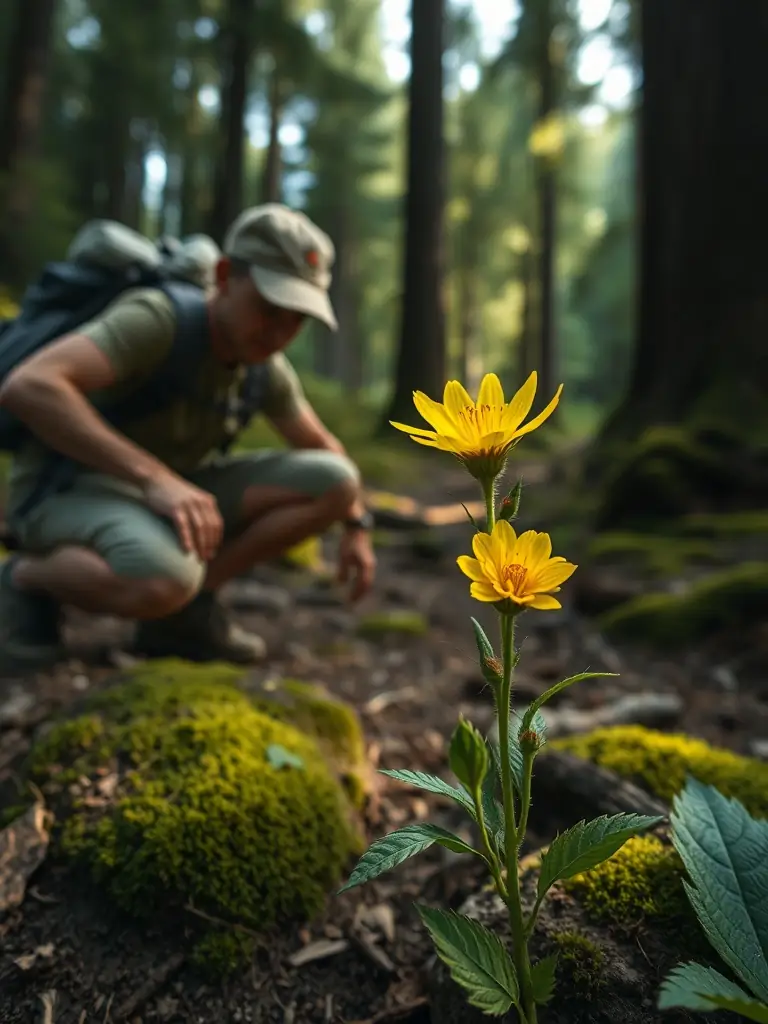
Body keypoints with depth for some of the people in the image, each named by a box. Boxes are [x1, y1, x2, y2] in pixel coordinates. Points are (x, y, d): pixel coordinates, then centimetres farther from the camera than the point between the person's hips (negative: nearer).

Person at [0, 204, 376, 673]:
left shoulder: (266, 366, -2)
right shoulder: (157, 318, -23)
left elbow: (325, 448, 14)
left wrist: (356, 526, 1)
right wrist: (155, 476, -42)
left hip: (170, 490, 7)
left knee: (334, 483, -9)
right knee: (163, 579, -42)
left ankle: (185, 608, -3)